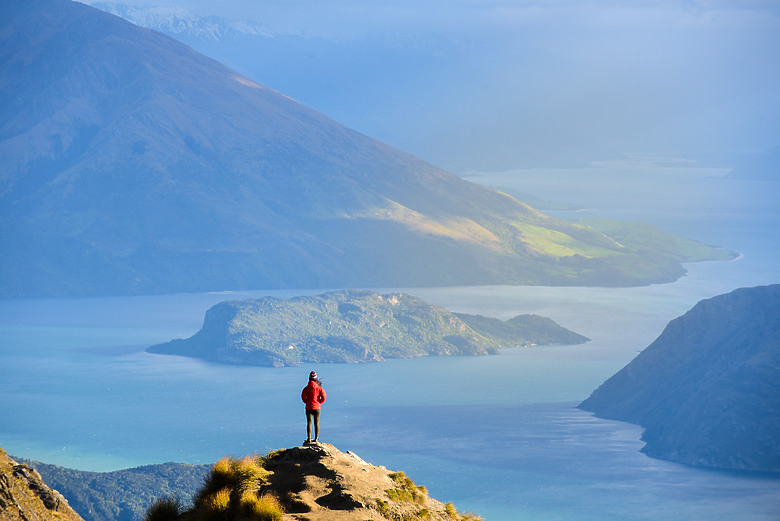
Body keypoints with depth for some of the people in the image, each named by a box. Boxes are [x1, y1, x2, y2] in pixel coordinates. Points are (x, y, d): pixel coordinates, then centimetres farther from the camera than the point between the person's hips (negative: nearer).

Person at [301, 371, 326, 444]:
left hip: (309, 407, -1)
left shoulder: (306, 388, -5)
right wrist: (319, 402, 7)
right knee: (316, 423, 7)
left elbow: (303, 397, -5)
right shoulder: (319, 388, -5)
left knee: (309, 423, 0)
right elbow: (324, 396, -9)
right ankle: (316, 439, 8)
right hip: (317, 408, 1)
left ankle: (309, 439, -7)